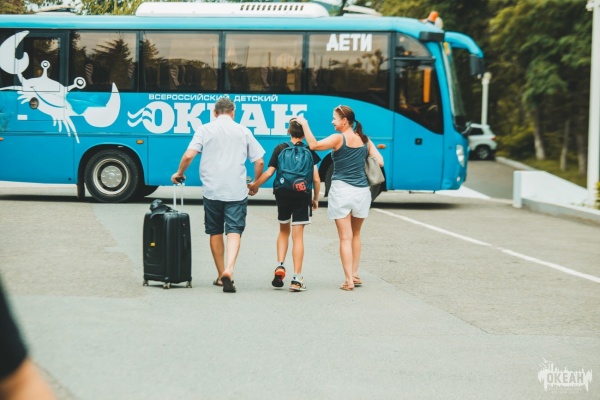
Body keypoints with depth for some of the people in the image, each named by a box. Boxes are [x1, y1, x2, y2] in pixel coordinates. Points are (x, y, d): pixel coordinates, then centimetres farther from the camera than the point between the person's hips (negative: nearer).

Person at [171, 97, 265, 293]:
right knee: (234, 231, -4)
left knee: (215, 232, 14)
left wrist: (179, 173, 10)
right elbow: (259, 161, 8)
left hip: (212, 190, 0)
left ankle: (221, 275, 21)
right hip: (237, 190, 0)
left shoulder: (205, 130, 4)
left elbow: (189, 155, -8)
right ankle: (228, 270, -26)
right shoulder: (243, 131, 8)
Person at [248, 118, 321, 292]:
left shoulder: (280, 149, 0)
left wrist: (254, 185, 11)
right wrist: (316, 198, 13)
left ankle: (280, 266, 6)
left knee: (284, 230, 23)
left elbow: (269, 172, -3)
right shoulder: (309, 151, 0)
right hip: (302, 196, -1)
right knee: (298, 236, 1)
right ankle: (297, 279, -3)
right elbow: (316, 179, 0)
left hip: (282, 195, 1)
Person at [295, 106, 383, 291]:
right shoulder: (365, 140, 6)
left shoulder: (339, 139, -10)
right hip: (362, 191, 5)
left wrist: (304, 125, -11)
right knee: (355, 235, 21)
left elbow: (314, 145, -20)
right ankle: (355, 275, 25)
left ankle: (349, 280, -6)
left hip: (341, 190, -4)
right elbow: (379, 162, 5)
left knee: (345, 237, -2)